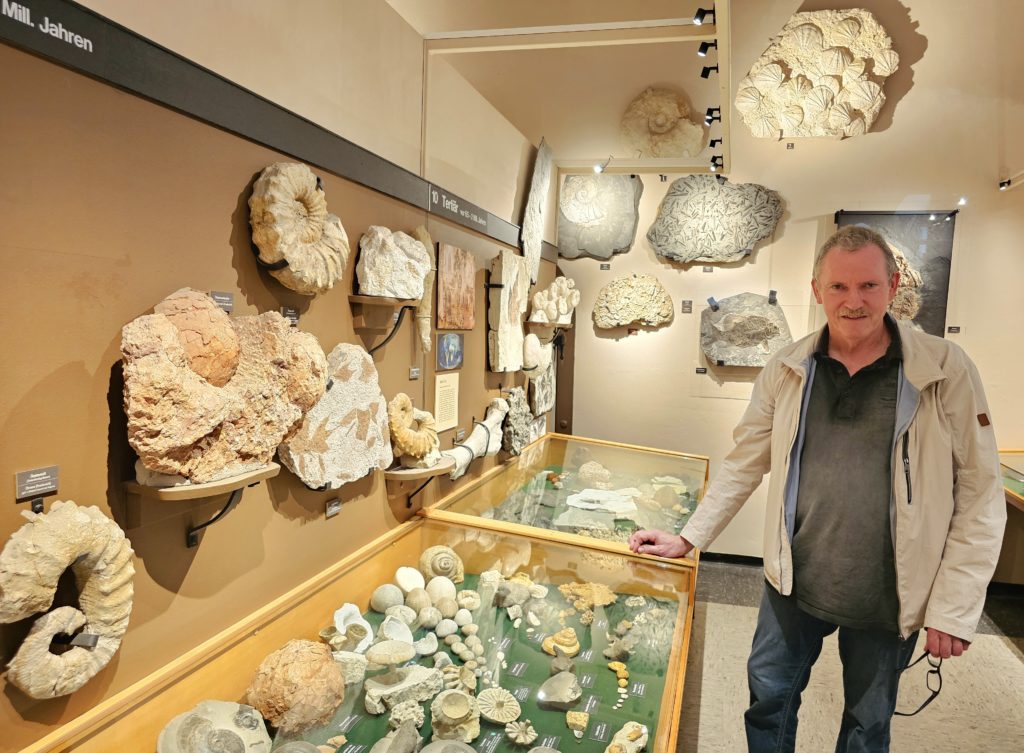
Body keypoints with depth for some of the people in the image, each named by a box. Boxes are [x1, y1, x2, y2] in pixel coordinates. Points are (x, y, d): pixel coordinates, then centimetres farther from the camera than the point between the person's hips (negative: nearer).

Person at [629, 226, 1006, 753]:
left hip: (890, 596, -1)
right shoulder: (787, 370, -4)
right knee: (769, 699, 16)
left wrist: (954, 607, -10)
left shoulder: (947, 372, -10)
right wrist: (688, 538, 0)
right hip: (794, 581, 2)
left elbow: (980, 495, -7)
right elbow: (744, 464, 2)